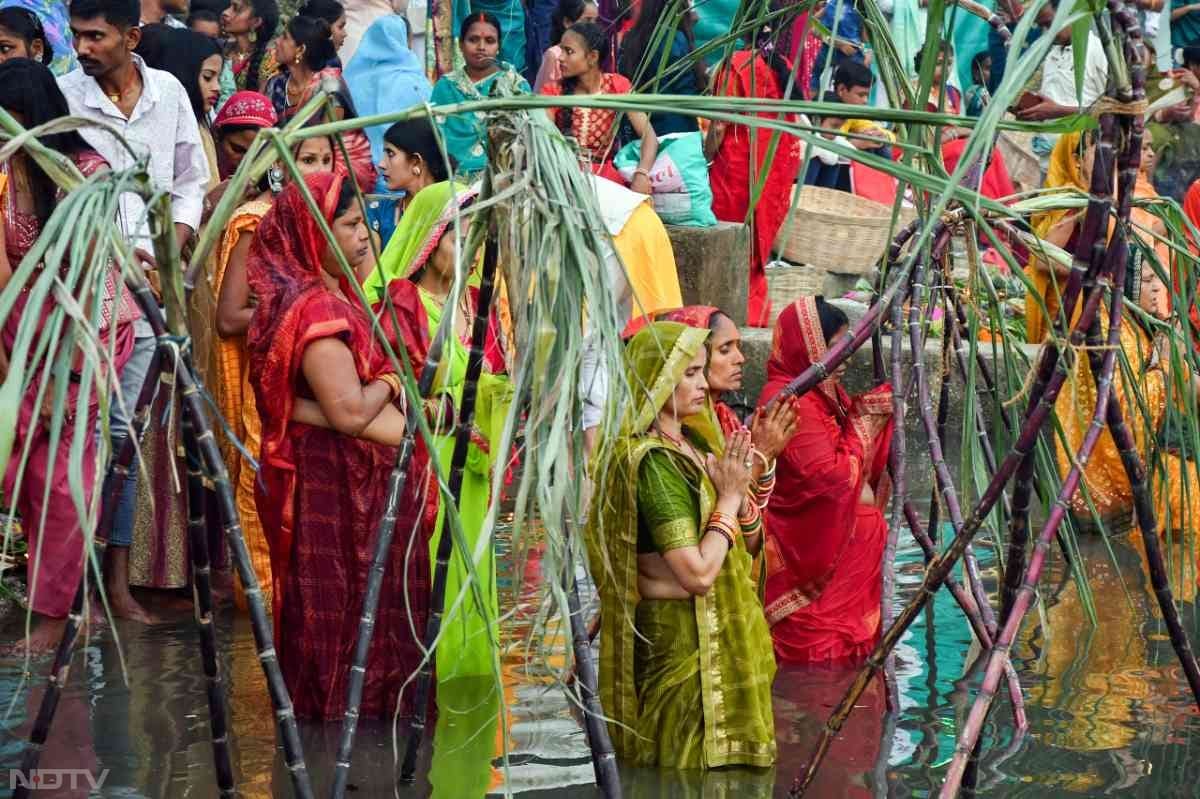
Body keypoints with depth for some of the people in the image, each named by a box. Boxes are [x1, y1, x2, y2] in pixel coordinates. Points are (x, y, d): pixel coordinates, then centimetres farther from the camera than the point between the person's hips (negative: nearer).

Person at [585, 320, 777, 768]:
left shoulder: (689, 445, 8)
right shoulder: (653, 461, -19)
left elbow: (750, 545, 12)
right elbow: (697, 573, -26)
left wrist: (740, 487, -6)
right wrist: (729, 498, -14)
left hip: (720, 629, 9)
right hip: (687, 641, -9)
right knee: (701, 764, -2)